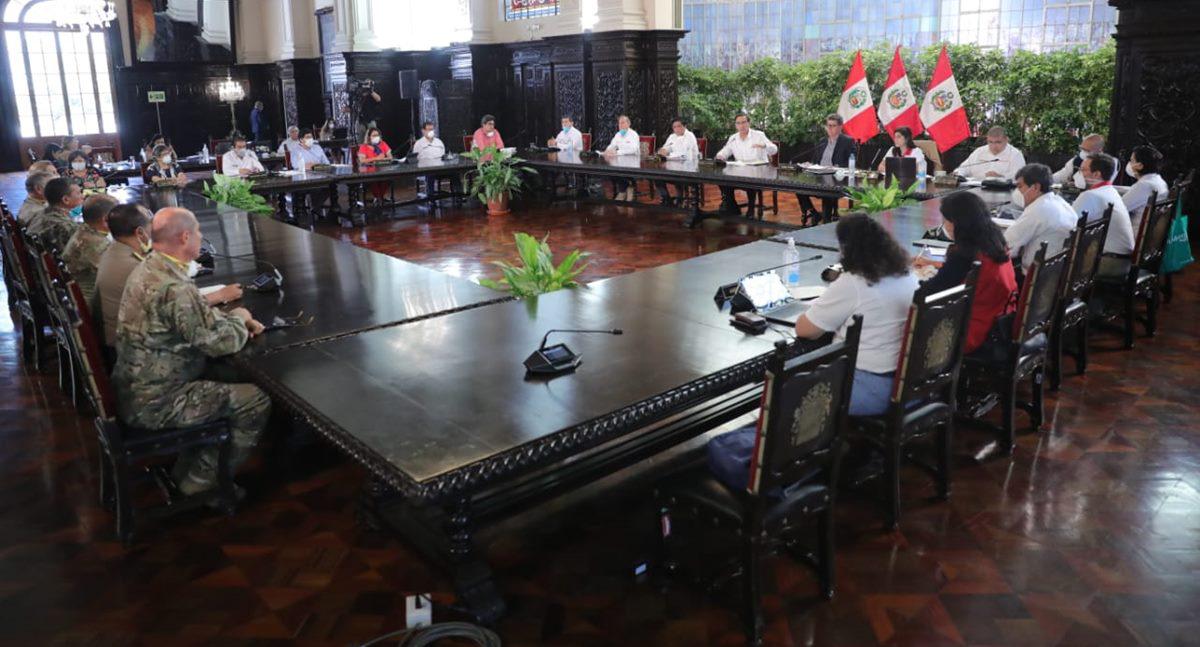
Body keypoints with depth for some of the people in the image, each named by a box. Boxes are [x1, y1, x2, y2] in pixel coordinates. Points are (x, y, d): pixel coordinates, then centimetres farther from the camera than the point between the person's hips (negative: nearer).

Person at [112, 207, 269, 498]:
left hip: (135, 388, 10)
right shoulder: (174, 287, -28)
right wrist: (239, 317, -2)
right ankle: (200, 481, 9)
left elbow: (195, 316, 17)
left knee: (225, 378, 23)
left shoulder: (148, 268, 4)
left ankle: (187, 469, 28)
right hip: (153, 405, -10)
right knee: (257, 402, -5)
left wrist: (230, 318, 2)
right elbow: (223, 342, -23)